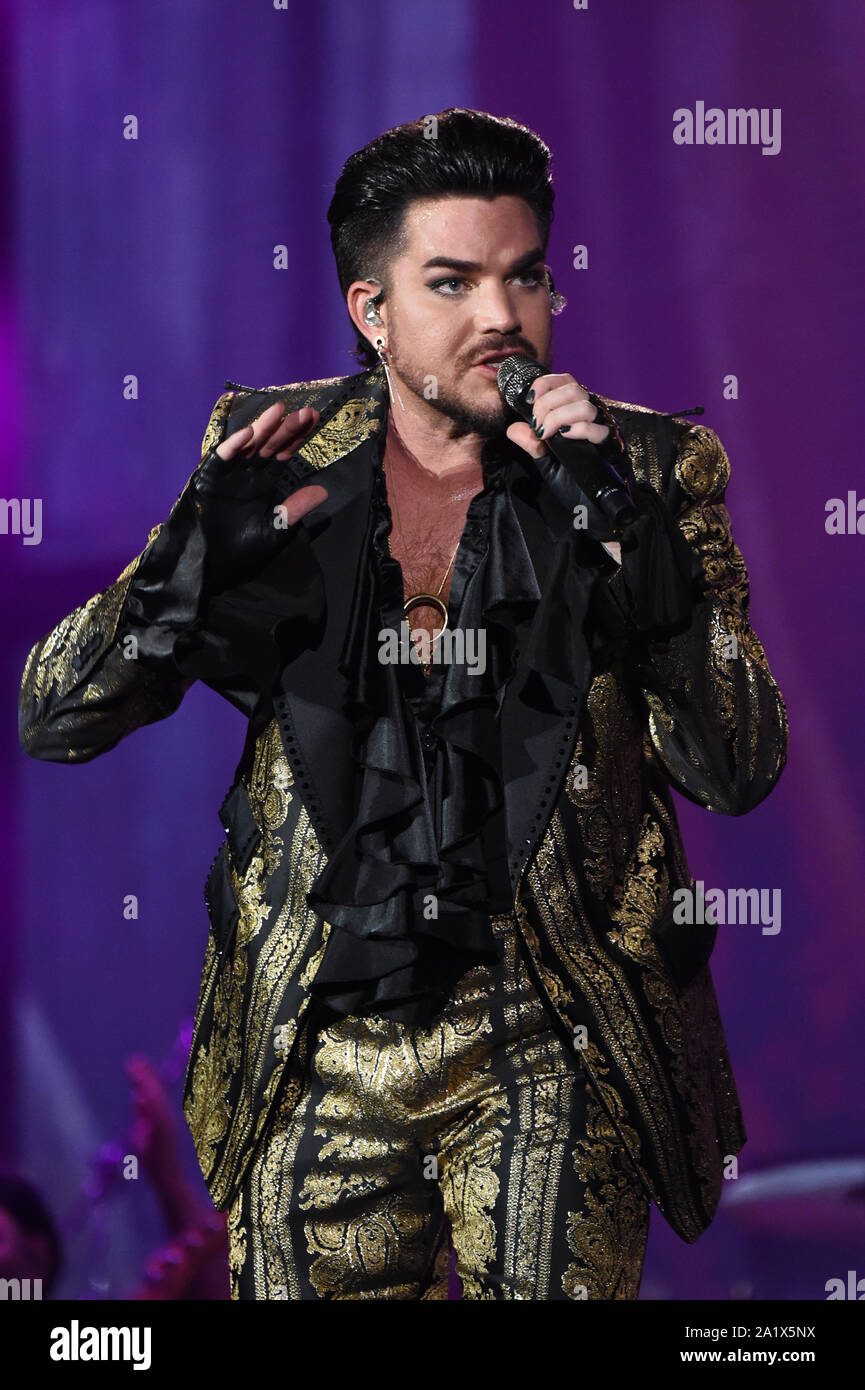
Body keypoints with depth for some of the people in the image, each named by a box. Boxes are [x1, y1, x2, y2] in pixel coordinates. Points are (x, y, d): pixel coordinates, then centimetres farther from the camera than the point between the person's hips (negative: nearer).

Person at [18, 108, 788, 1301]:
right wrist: (201, 550, -16)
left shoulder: (648, 472, 0)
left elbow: (739, 772, -8)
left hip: (549, 1059, -1)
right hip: (315, 1050, 2)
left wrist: (622, 526, -19)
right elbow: (54, 721, 2)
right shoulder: (275, 456, 3)